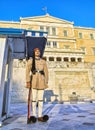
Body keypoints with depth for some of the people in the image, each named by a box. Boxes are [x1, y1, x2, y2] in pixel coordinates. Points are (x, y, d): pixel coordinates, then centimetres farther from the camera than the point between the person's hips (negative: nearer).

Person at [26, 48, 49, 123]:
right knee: (34, 98, -1)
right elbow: (27, 72, 0)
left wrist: (46, 82, 3)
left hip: (41, 81, 2)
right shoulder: (30, 61, 6)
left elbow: (46, 72, 10)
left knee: (41, 98, 3)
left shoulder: (43, 62, 11)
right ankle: (34, 115, 10)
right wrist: (28, 81, -8)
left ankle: (40, 116, 9)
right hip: (34, 81, -2)